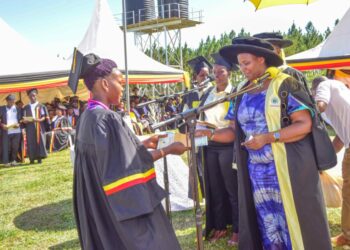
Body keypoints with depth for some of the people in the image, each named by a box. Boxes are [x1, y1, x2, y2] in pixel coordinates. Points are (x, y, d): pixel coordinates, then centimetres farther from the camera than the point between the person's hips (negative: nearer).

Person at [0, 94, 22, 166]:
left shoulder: (18, 109, 10)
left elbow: (21, 119, 8)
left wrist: (18, 124, -10)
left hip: (16, 131, 1)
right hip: (6, 131, -1)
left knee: (15, 147, 1)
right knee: (6, 147, -4)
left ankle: (13, 160, 14)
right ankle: (6, 161, 0)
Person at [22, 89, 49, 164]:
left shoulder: (41, 106, 6)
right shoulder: (26, 108, 14)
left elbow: (44, 117, 2)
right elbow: (24, 119, 13)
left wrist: (40, 120, -18)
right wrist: (25, 120, -11)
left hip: (39, 127, -2)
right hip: (30, 128, 2)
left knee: (40, 141, -6)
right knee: (31, 143, -2)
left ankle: (39, 158, -2)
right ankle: (32, 158, 0)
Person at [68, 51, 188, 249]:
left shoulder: (87, 117, 6)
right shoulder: (107, 118, -22)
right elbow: (131, 161, -19)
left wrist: (144, 143, 17)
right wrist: (168, 150, -10)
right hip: (120, 204, -10)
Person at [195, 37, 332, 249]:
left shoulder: (285, 85, -8)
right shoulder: (242, 93, 9)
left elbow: (305, 124, -14)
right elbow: (235, 131, 9)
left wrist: (268, 138, -22)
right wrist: (210, 134, -8)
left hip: (288, 168, -5)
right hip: (257, 171, 5)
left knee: (295, 222, 3)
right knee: (267, 226, 11)